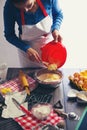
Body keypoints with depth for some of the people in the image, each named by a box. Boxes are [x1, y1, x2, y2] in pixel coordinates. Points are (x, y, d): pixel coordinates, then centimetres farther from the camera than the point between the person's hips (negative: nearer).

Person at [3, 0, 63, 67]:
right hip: (27, 47, 0)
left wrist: (55, 29, -23)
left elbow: (58, 14, -4)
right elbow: (9, 35, -13)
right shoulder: (10, 5, -24)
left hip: (50, 45, 1)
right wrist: (27, 49, -25)